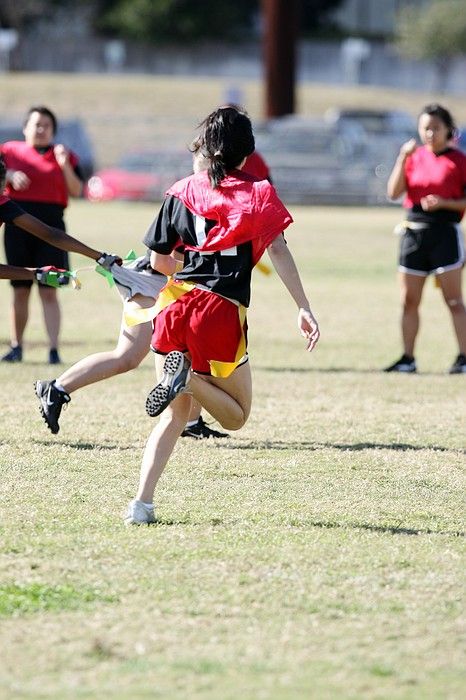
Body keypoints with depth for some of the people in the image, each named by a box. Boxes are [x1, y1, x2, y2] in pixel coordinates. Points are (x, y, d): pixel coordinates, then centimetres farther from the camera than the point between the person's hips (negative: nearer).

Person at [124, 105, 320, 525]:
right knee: (236, 415, 11)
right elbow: (279, 252, -7)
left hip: (178, 302, 3)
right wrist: (303, 308, -10)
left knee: (175, 414, 13)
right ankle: (189, 376, -20)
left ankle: (142, 503, -3)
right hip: (223, 312, -3)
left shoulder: (183, 192, 12)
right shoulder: (258, 193, 5)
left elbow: (158, 260, 15)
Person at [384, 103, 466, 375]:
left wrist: (443, 202, -18)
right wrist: (403, 158, -11)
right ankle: (408, 359, 12)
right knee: (409, 301, 6)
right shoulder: (414, 157, 9)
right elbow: (394, 192, -1)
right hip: (414, 232, 5)